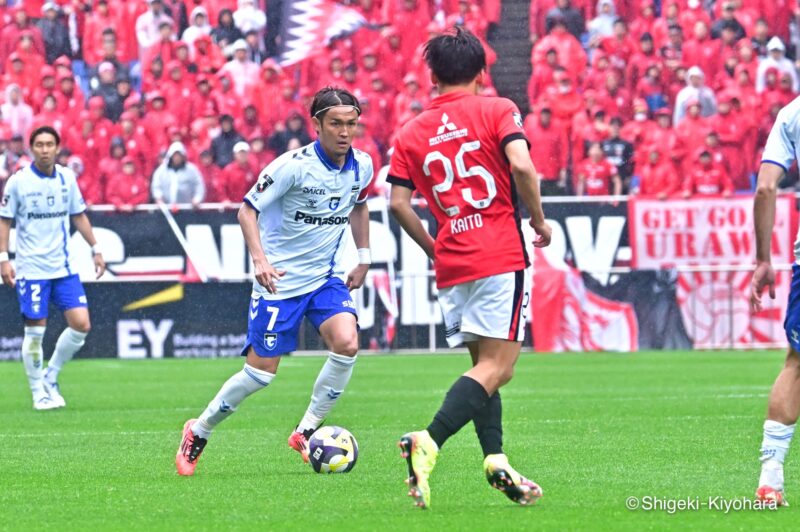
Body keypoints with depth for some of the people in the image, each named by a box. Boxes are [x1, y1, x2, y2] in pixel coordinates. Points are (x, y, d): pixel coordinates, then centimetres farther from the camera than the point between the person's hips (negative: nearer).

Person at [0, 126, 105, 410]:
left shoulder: (67, 178, 4)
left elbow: (79, 215, 15)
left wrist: (95, 249, 12)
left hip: (64, 267, 4)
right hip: (31, 268, -4)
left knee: (81, 324, -5)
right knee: (35, 331, -2)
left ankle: (50, 378, 15)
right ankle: (39, 392, 12)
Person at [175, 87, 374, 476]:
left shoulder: (362, 166, -2)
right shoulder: (294, 165, -20)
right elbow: (248, 210, -15)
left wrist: (364, 258, 15)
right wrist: (260, 258, -29)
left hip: (327, 276, 5)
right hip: (280, 281, -5)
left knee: (346, 343, -21)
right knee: (261, 373, -3)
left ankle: (306, 434, -4)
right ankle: (199, 433, 20)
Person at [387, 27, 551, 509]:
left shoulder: (412, 133, 11)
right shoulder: (496, 110, 1)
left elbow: (399, 203, 3)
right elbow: (521, 166, -15)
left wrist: (435, 249, 15)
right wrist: (539, 221, -1)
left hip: (451, 265, 5)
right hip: (501, 254, -5)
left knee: (485, 364, 16)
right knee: (497, 366, -9)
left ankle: (496, 462, 3)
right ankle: (428, 443, -27)